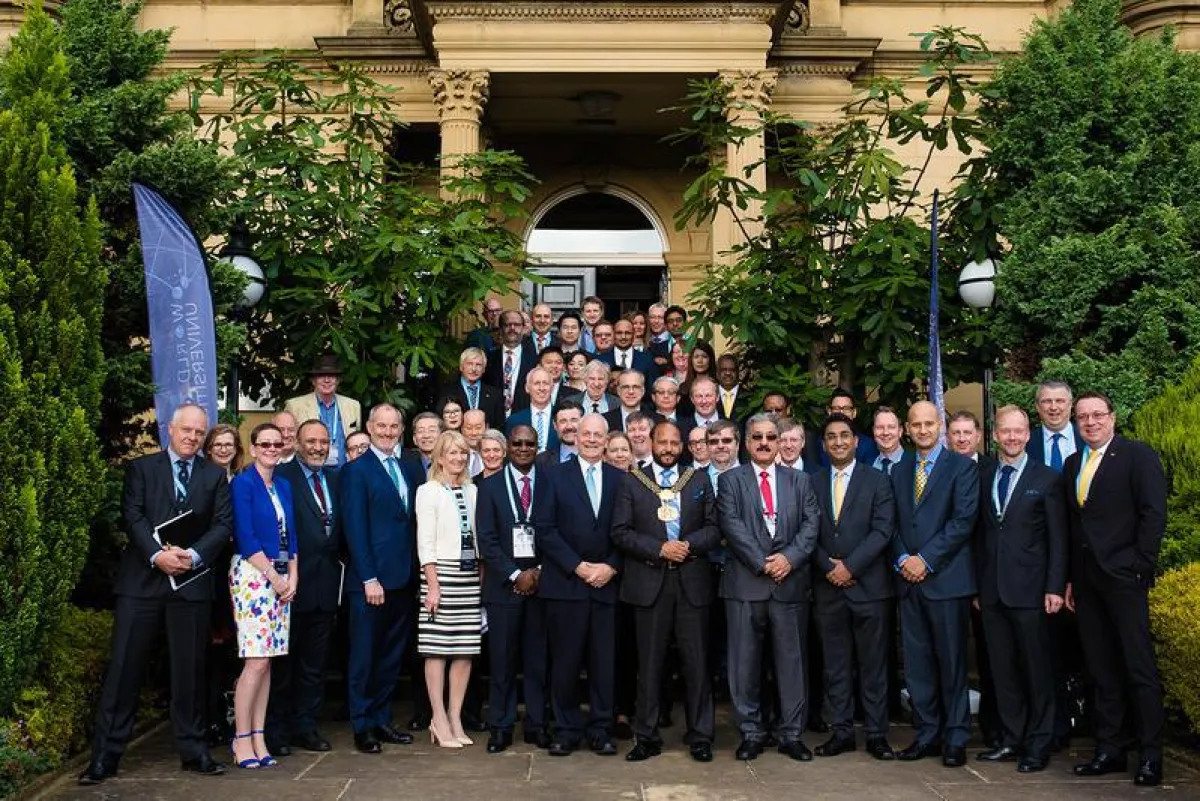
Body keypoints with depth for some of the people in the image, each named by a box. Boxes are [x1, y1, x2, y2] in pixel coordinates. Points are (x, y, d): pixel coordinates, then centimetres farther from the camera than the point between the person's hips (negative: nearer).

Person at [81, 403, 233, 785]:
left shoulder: (215, 476, 11)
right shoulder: (141, 468, 8)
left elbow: (223, 524, 2)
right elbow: (133, 516, -3)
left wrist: (193, 555, -14)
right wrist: (157, 555, -17)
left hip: (192, 581, 1)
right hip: (142, 579, -1)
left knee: (189, 668, 7)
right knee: (124, 666, 0)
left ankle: (193, 750, 16)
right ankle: (105, 754, 7)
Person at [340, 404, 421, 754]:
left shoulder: (412, 471, 13)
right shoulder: (357, 470, -4)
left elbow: (417, 522, 11)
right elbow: (355, 527, -10)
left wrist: (415, 571, 3)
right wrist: (369, 578, -15)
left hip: (402, 578, 6)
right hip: (370, 579, -6)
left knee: (392, 655, 12)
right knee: (364, 655, 3)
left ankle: (382, 720, 23)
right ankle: (362, 727, 13)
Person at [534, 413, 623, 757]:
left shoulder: (620, 479, 10)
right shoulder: (555, 476, 5)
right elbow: (544, 529, -3)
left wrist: (610, 567, -7)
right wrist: (578, 566, -9)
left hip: (606, 583, 1)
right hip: (565, 583, -1)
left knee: (603, 661, 4)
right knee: (565, 661, 3)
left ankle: (600, 730, 15)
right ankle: (566, 730, 14)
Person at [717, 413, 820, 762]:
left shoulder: (800, 481, 13)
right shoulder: (730, 480, 6)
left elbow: (811, 524, 3)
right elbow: (732, 526, -6)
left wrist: (789, 557, -12)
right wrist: (763, 563, -14)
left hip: (790, 583, 2)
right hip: (745, 584, -1)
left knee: (792, 661, 6)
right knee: (744, 663, 3)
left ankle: (792, 734, 16)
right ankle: (751, 733, 15)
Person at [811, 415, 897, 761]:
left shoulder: (877, 481, 3)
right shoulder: (813, 482, 11)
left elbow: (882, 530, -6)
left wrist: (850, 565, -13)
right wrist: (828, 566, -8)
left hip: (868, 585, -2)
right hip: (828, 587, 2)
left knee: (873, 664, 3)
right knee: (835, 665, 7)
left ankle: (876, 734, 11)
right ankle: (842, 732, 15)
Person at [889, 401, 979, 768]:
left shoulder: (962, 467, -1)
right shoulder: (899, 471, 16)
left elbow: (963, 520, -9)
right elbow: (893, 523, 14)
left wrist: (925, 559, -13)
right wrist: (902, 559, -3)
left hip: (946, 578, -5)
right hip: (909, 579, 5)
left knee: (952, 662, 2)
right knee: (916, 664, 7)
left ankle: (956, 738, 12)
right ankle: (927, 734, 17)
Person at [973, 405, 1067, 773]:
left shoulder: (1047, 479, -1)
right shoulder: (983, 477, 11)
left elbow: (1058, 538, -3)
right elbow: (980, 533, 11)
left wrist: (1055, 587, -9)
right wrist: (977, 584, 9)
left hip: (1029, 590, -4)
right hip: (992, 590, 4)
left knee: (1036, 669, 4)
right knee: (1002, 669, 9)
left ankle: (1038, 745, 15)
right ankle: (1011, 740, 20)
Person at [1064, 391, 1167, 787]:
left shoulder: (1139, 455, -3)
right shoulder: (1072, 464, 14)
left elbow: (1154, 514, -9)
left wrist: (1139, 567, -13)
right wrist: (1071, 579, 11)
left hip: (1123, 576, -6)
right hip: (1086, 579, 6)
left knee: (1140, 669, 0)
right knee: (1102, 670, 10)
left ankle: (1150, 755, 9)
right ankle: (1110, 749, 18)